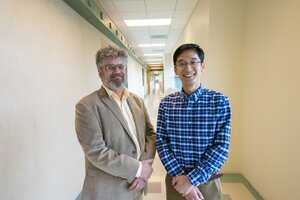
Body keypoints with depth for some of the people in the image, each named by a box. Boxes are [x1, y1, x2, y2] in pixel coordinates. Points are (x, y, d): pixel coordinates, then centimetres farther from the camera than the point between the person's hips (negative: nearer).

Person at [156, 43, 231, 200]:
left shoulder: (220, 101, -11)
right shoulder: (166, 104, -5)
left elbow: (221, 147, -13)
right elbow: (161, 143, -5)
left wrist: (192, 179, -17)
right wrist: (180, 175, -14)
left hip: (207, 182, -1)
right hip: (175, 180, 2)